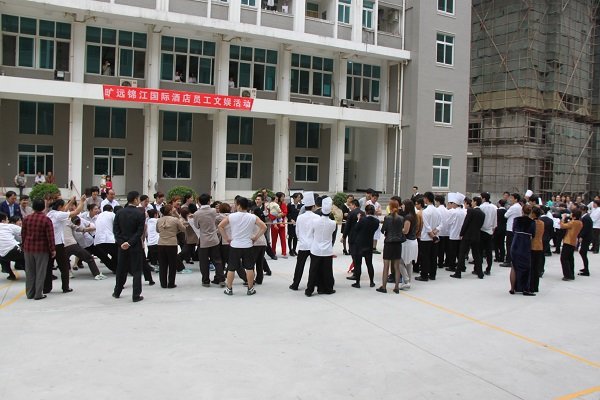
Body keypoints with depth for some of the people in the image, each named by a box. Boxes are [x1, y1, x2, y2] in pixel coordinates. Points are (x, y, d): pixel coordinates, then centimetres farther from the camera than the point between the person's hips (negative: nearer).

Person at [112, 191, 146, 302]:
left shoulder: (119, 212, 1)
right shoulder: (140, 214, -12)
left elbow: (115, 229, -1)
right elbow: (140, 231, -16)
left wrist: (121, 242, -4)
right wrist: (130, 242, -12)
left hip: (122, 245, 4)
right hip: (136, 246, -4)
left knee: (121, 269, 18)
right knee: (136, 271, 3)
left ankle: (117, 292, 29)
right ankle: (136, 295, 4)